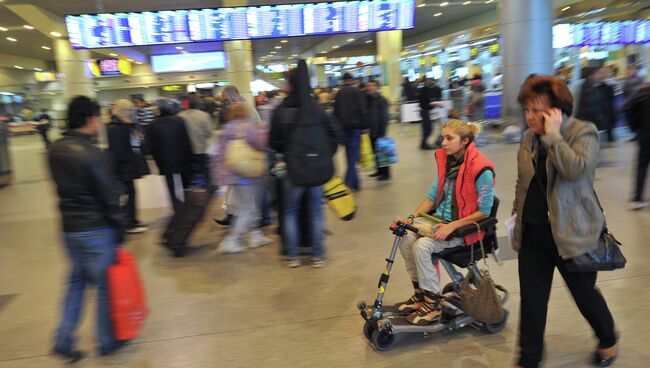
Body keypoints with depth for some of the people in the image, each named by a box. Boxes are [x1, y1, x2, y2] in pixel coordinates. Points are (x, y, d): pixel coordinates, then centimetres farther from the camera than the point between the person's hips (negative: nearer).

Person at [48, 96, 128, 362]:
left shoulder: (55, 150, 4)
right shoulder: (91, 154, -20)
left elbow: (62, 187, 12)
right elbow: (109, 197, -17)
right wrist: (119, 233, -9)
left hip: (69, 228, 7)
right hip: (96, 230, -7)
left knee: (77, 281, 21)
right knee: (106, 285, 8)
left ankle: (64, 340, 22)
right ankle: (107, 342, 22)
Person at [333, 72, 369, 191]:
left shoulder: (339, 93, 10)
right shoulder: (357, 92, -3)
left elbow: (336, 111, 10)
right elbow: (363, 109, -8)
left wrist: (338, 125, 13)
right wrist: (364, 125, -4)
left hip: (343, 126, 4)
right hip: (356, 125, -4)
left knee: (350, 153, 12)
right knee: (353, 152, -4)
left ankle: (354, 181, 15)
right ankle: (350, 180, -15)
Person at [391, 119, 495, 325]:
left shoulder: (481, 169, -18)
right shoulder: (445, 161, 5)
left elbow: (484, 211, -15)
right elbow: (433, 196, 10)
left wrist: (452, 226, -22)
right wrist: (411, 218, -3)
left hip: (465, 226, -7)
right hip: (440, 218, 7)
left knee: (422, 246, -26)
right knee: (406, 239, -16)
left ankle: (432, 305, -7)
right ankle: (420, 294, 3)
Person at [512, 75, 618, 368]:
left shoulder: (583, 133, -11)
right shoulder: (530, 137, 7)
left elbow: (575, 169, -31)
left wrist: (553, 135, -26)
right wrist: (516, 213, 15)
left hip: (570, 232, -5)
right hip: (533, 232, 5)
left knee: (584, 294, 15)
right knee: (531, 299, 9)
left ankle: (608, 342, 46)